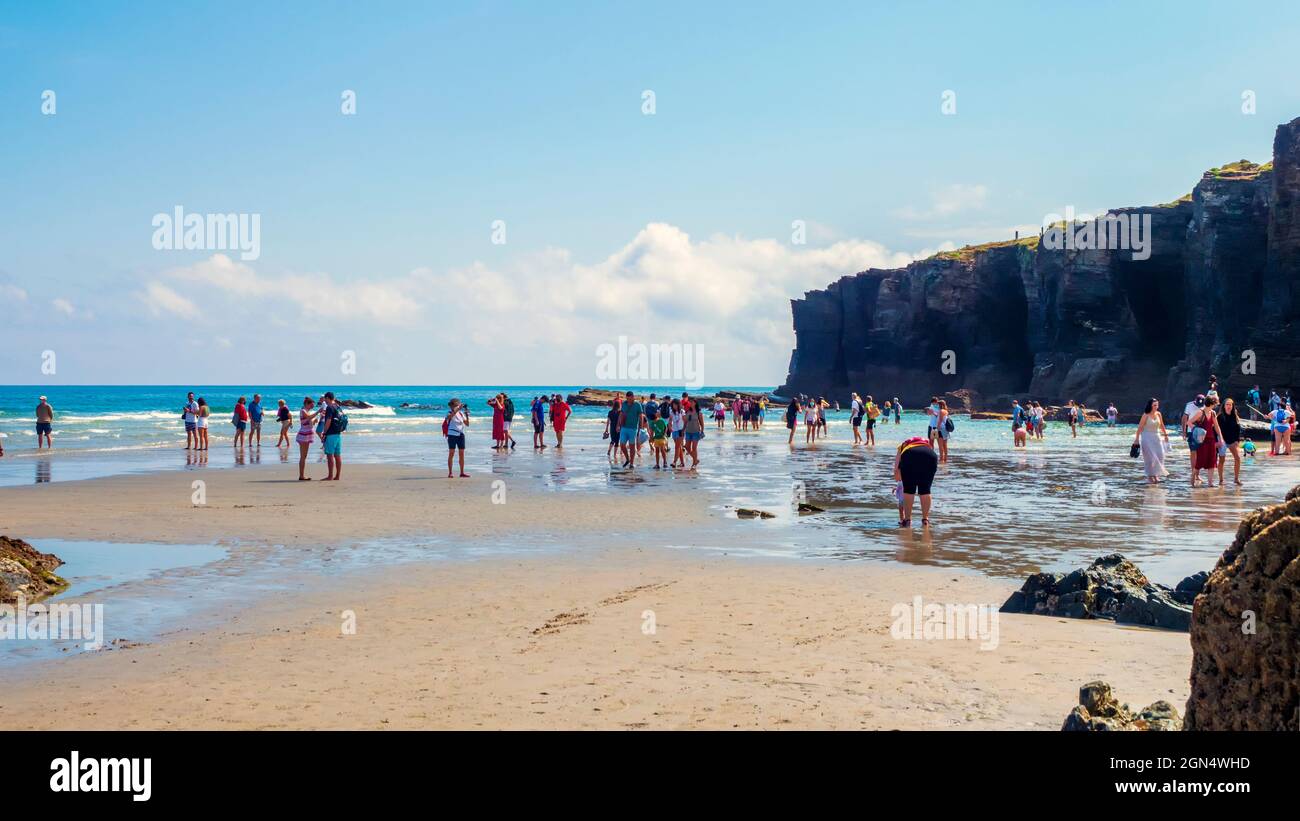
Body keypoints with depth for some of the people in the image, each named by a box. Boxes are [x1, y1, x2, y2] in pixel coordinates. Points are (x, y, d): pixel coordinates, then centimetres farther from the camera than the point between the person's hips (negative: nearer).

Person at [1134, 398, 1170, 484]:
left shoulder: (1158, 414, 3)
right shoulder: (1146, 415, -12)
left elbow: (1162, 426, 15)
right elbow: (1140, 427, -12)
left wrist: (1166, 435, 21)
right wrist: (1137, 439, -14)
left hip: (1156, 437, 5)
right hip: (1147, 437, -5)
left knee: (1160, 456, -1)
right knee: (1149, 457, -2)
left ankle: (1156, 475, 9)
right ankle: (1150, 476, 7)